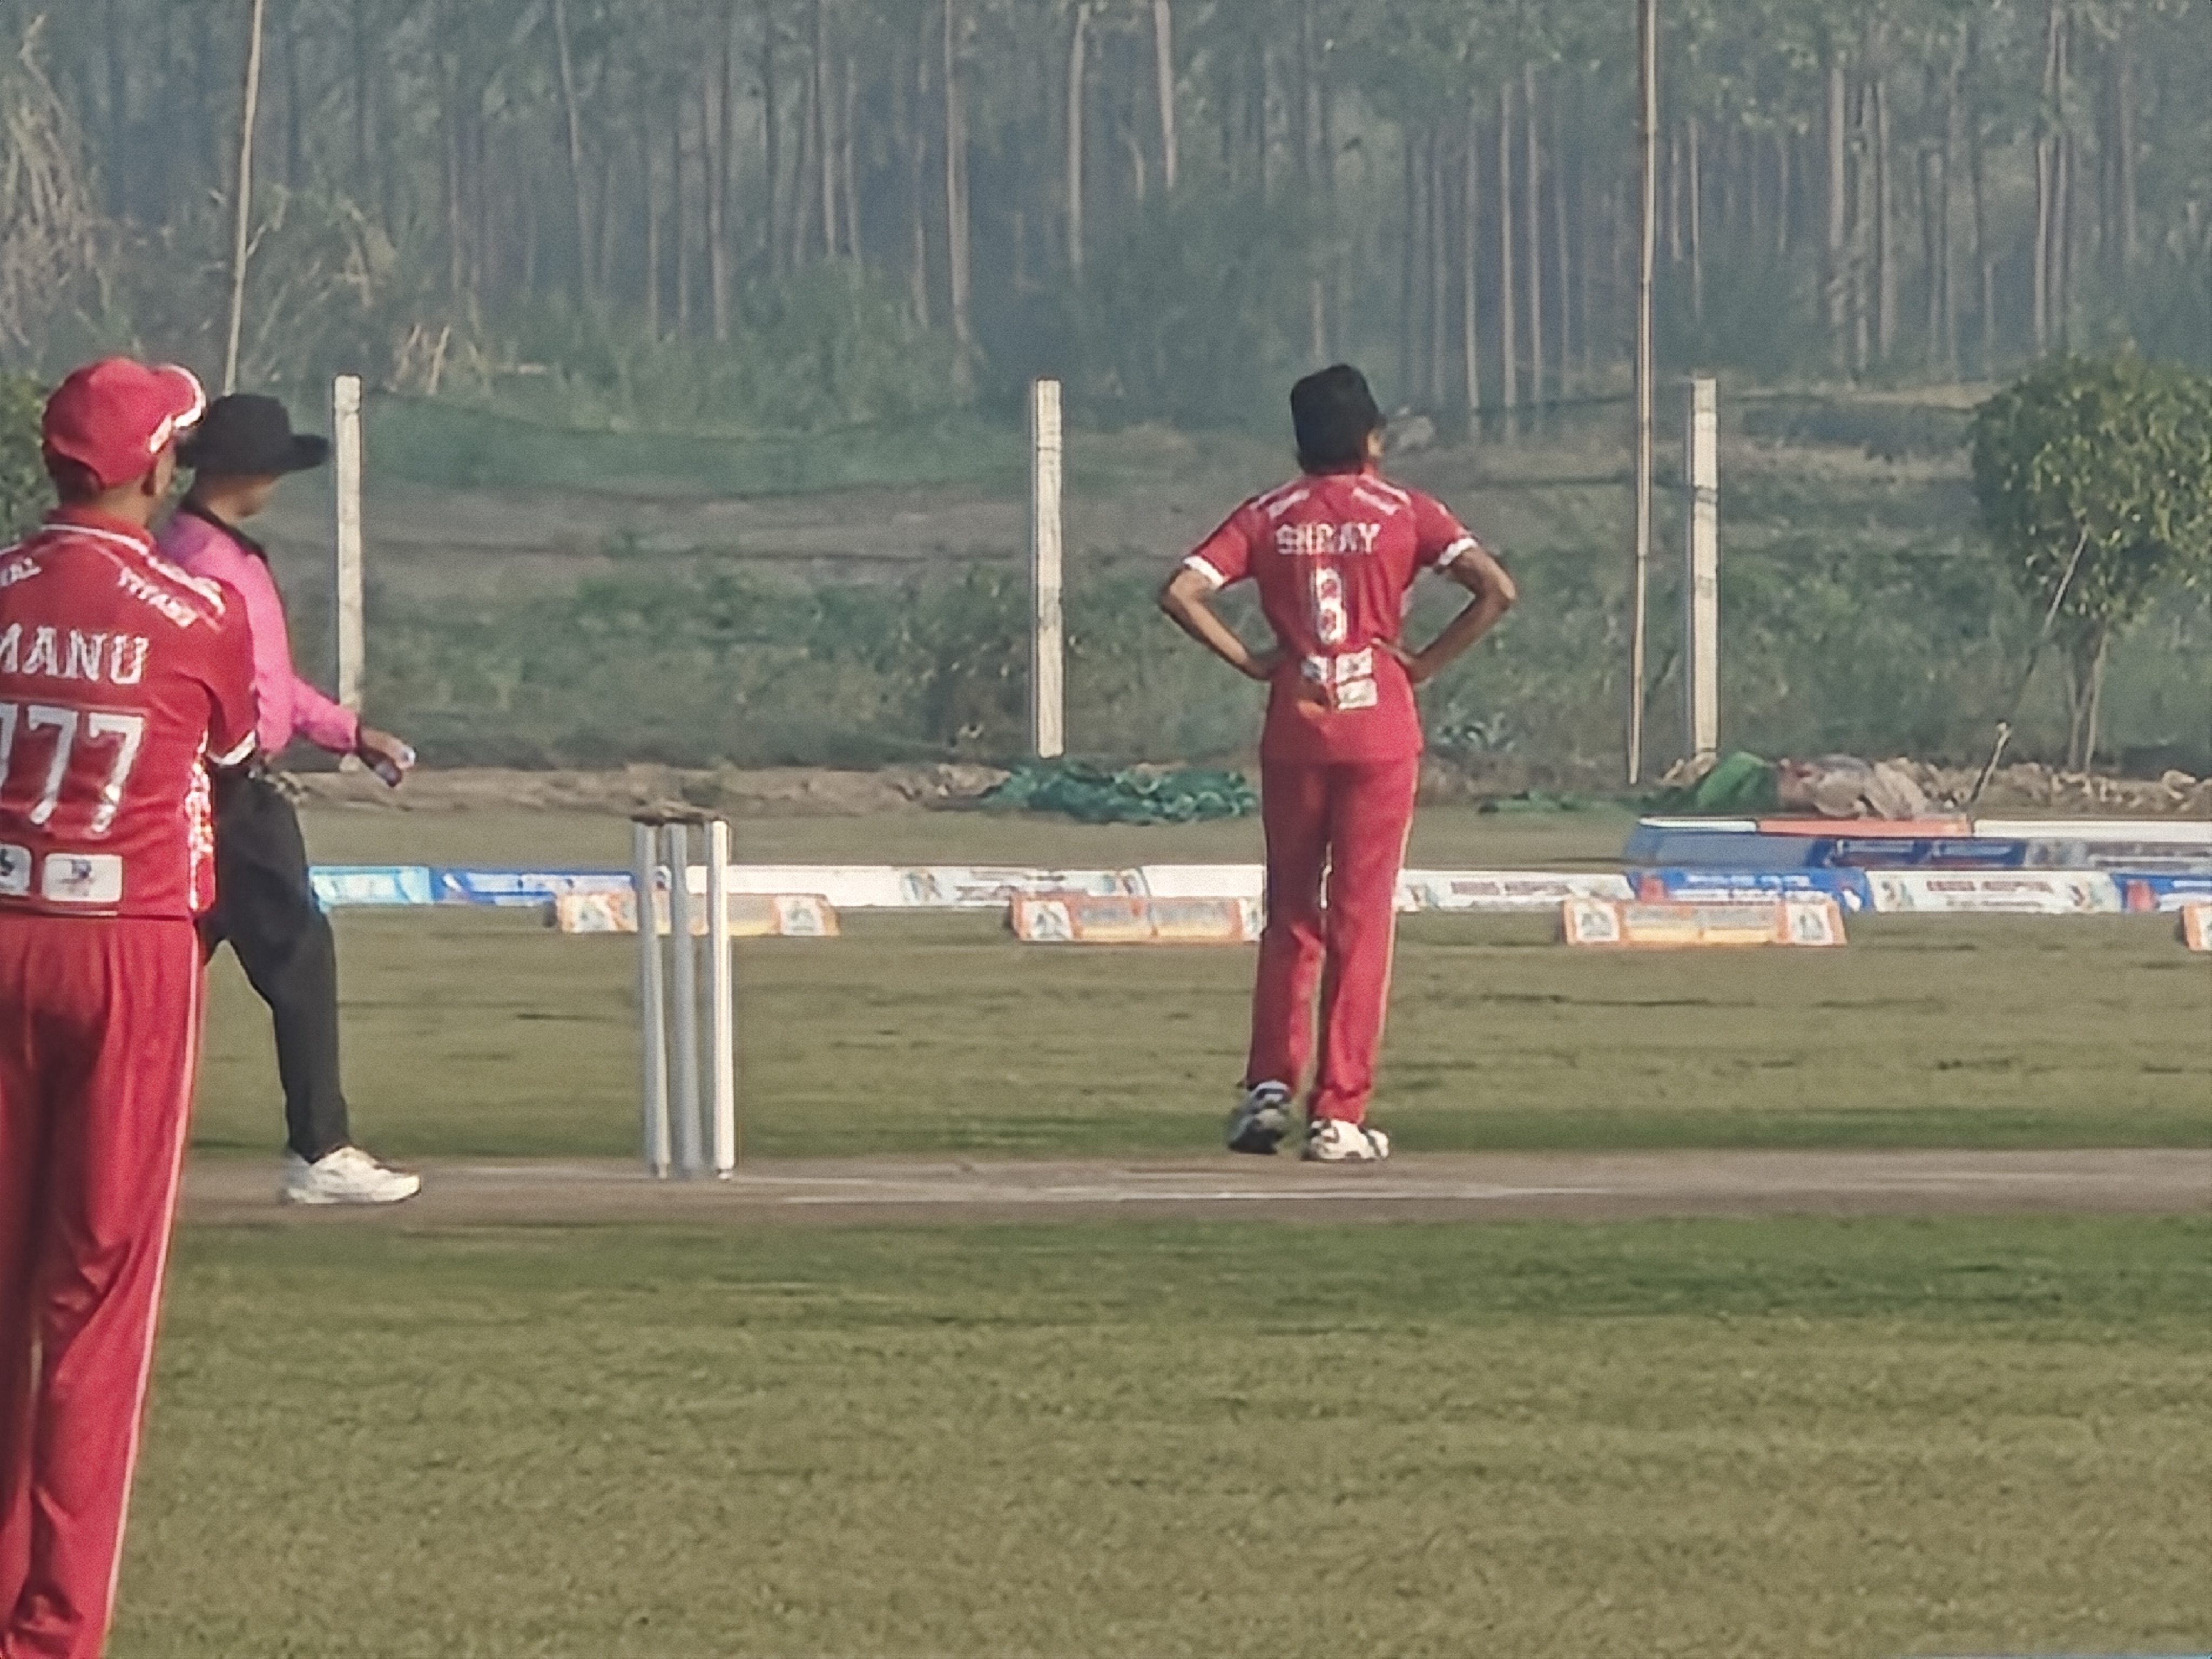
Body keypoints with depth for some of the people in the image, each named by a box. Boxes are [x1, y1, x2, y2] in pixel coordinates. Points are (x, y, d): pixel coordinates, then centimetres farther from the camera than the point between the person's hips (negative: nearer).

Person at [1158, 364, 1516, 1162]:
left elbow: (1180, 594, -7)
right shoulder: (1402, 512, -1)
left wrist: (1246, 660, 2)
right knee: (1361, 918, 2)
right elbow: (1496, 590, -11)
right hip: (1379, 730, -2)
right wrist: (1427, 662, -3)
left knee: (1289, 915, 15)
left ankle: (1269, 1089, 5)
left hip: (1294, 733, 2)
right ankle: (1339, 1114, -1)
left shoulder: (1268, 517, 4)